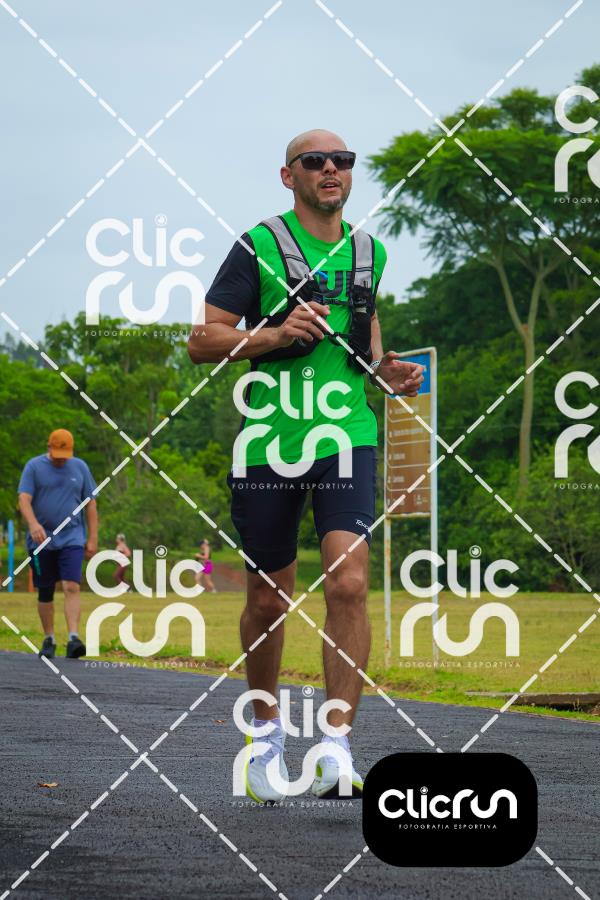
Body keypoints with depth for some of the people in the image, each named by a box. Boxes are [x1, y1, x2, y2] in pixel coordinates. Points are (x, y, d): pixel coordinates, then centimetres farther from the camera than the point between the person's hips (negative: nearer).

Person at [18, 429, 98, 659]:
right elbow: (24, 499, -10)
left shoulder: (80, 467, 8)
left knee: (72, 587, -15)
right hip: (41, 540, 0)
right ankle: (49, 640, 18)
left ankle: (73, 638, -23)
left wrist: (93, 538, 5)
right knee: (45, 593, 6)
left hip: (72, 538, 0)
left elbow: (90, 504, 11)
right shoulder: (34, 467, 2)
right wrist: (33, 524, -28)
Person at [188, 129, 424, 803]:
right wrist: (275, 333, -18)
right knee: (269, 600, 8)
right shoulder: (259, 248, -1)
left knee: (348, 584, -16)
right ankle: (267, 726, 32)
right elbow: (202, 343, -3)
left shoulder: (367, 253, 12)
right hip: (268, 442, -2)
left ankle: (336, 751, -16)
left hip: (345, 438, 2)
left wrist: (385, 371, 10)